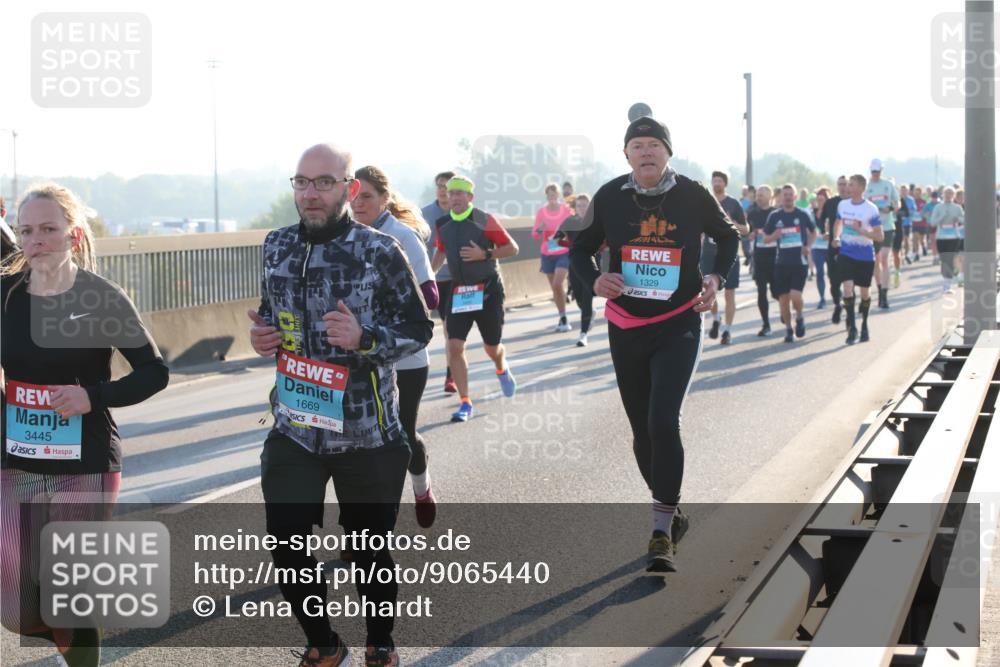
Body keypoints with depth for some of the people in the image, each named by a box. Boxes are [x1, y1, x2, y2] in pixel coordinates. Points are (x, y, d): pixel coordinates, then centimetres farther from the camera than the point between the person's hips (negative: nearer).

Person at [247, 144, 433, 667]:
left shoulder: (381, 251, -10)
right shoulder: (277, 247, 4)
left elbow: (419, 329, -6)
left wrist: (365, 339, -23)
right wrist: (263, 336, -3)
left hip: (368, 433, -3)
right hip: (294, 427, 3)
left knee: (368, 549, 9)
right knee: (287, 548, 2)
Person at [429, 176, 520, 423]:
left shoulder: (484, 221, -10)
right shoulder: (443, 224, 4)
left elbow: (512, 248, -8)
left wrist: (485, 254, -21)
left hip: (488, 290, -3)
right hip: (459, 292, 3)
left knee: (492, 348, 9)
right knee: (455, 346, -11)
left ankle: (502, 369, 47)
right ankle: (465, 403, -4)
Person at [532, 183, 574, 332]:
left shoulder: (566, 209, -4)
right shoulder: (541, 212, 1)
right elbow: (534, 235, 4)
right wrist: (540, 229, -17)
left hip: (564, 253, -3)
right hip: (547, 254, 3)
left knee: (558, 284, -18)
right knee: (554, 287, 7)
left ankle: (564, 318, -7)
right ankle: (562, 319, 17)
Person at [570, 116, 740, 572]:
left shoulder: (693, 196, -6)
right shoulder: (610, 197, -4)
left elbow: (728, 236, 13)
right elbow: (581, 249, 10)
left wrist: (717, 277, -3)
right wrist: (594, 279, -11)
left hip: (678, 327, -3)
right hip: (625, 328, 3)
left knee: (663, 421, -18)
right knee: (642, 429, 11)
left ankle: (662, 534, -11)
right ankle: (668, 508, 34)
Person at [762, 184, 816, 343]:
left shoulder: (803, 214, 2)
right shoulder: (774, 216, 4)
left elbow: (813, 232, 18)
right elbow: (765, 238, 11)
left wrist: (808, 246, 0)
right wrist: (774, 236, -11)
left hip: (800, 261, -2)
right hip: (782, 262, 2)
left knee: (795, 296, -16)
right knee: (783, 298, 3)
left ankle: (799, 317, 14)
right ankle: (788, 329, 21)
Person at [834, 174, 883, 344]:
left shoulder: (871, 209, -12)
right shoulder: (842, 205, 1)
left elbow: (880, 236, -13)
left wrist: (860, 230, -25)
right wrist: (836, 237, 5)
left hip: (865, 256, -2)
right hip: (846, 254, 2)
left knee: (865, 292, 11)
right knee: (847, 288, -14)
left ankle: (864, 324, 32)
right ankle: (851, 327, -7)